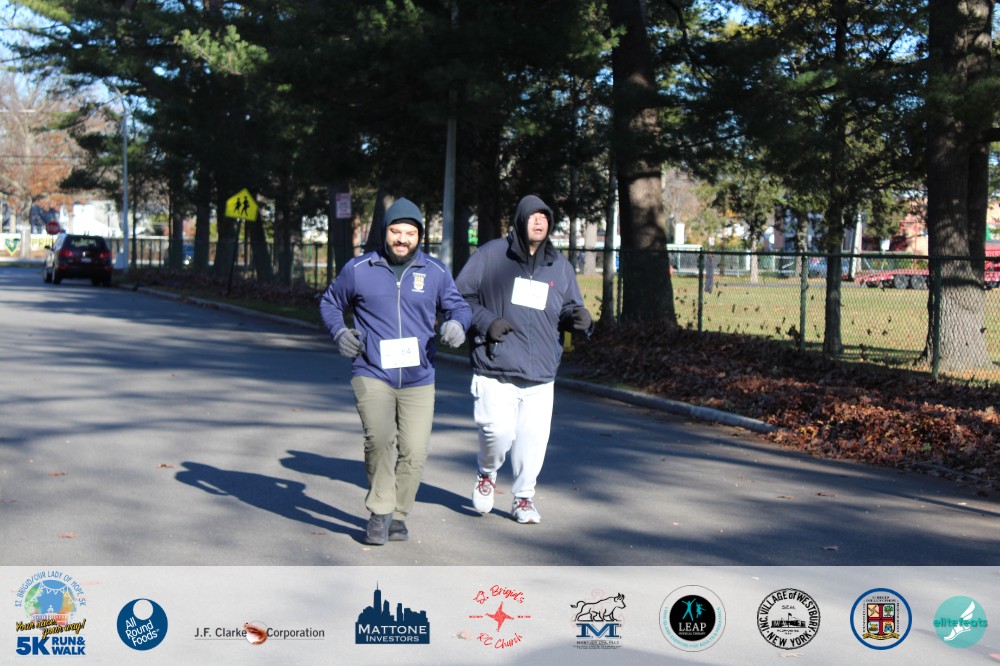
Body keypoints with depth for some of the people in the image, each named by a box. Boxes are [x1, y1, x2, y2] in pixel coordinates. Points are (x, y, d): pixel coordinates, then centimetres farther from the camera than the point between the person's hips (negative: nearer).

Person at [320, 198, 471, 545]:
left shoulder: (435, 272, 6)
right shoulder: (358, 269, 3)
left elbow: (458, 305, 15)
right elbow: (330, 302, 17)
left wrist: (456, 323, -9)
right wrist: (339, 332, -2)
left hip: (419, 380, 2)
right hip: (372, 375, -2)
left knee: (414, 453, -1)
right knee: (379, 439, -23)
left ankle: (397, 515, 22)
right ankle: (380, 512, -5)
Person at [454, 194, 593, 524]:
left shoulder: (560, 266, 13)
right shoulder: (491, 255, 1)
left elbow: (569, 308, 21)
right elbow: (459, 296, 4)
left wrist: (579, 318, -3)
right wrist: (485, 322, -10)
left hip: (541, 374, 4)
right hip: (495, 370, -3)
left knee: (534, 438, 1)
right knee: (499, 432, -12)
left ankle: (523, 497, 22)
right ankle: (487, 473, 22)